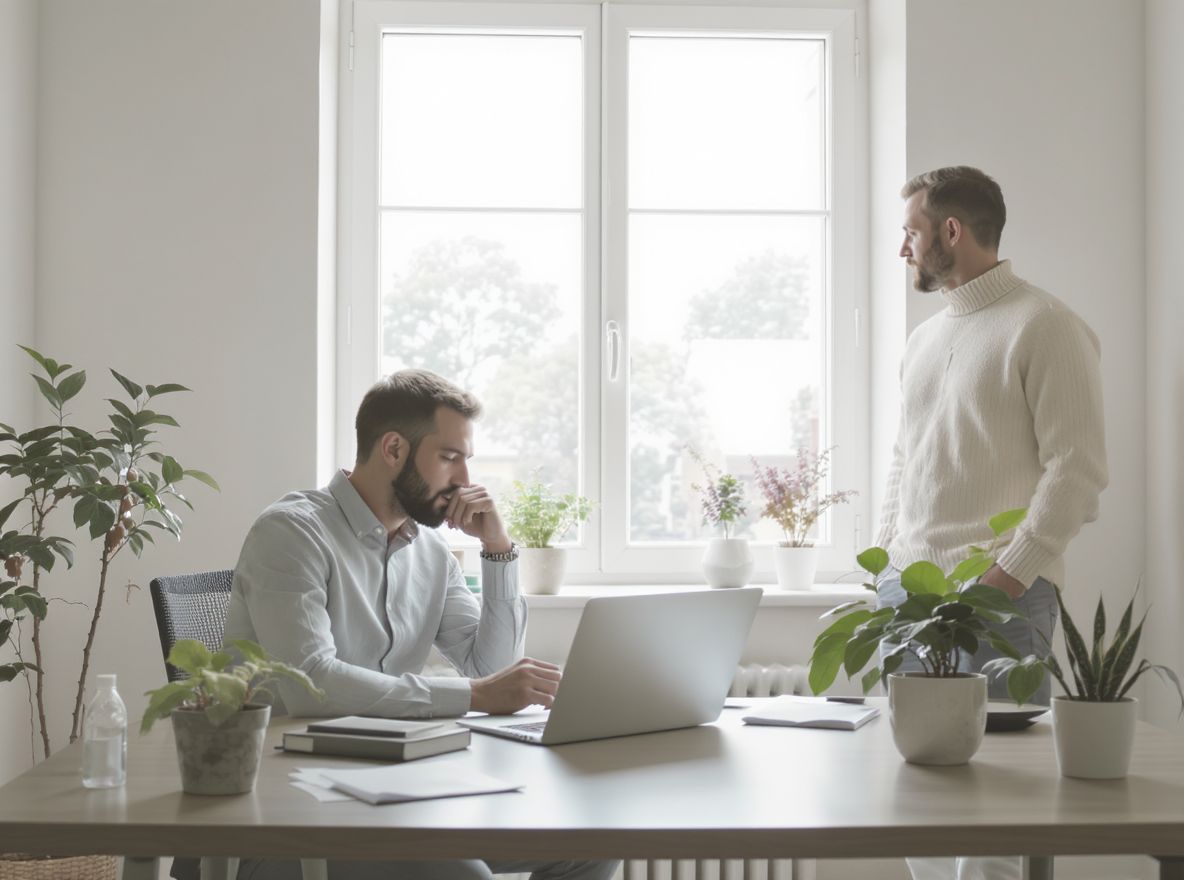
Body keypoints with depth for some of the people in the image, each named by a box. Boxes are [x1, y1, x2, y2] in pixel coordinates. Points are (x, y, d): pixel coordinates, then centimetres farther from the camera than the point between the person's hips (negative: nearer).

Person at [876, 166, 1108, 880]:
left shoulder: (1044, 326, -5)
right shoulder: (924, 339, 19)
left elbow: (1078, 467, -12)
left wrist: (1010, 573, -17)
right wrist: (885, 556, 13)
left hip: (999, 590, -7)